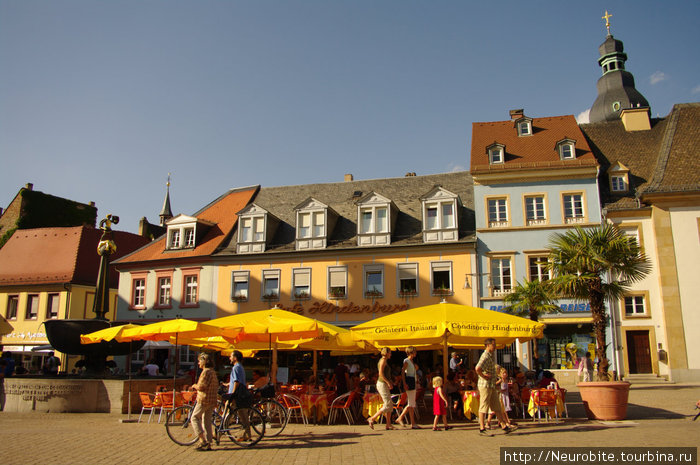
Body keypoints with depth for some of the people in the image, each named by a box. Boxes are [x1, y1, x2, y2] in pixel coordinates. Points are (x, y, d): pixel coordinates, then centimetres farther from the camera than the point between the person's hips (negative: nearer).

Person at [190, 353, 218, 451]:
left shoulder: (206, 372, -13)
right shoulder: (213, 372, 16)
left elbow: (201, 386, -19)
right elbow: (217, 386, 21)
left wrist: (195, 386, 0)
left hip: (204, 400, -9)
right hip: (212, 400, 9)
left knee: (194, 418, 1)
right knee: (207, 421, 11)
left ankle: (203, 440, -6)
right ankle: (208, 444, 10)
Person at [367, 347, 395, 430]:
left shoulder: (384, 361, 17)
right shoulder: (383, 360, -12)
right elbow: (381, 373, -21)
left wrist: (390, 382, 16)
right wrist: (388, 382, -20)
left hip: (384, 384, 10)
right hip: (382, 385, -10)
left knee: (390, 405, 8)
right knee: (387, 405, -9)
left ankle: (388, 425, 8)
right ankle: (372, 419, -6)